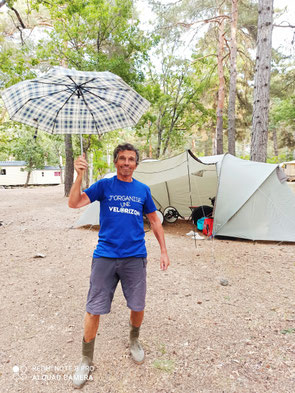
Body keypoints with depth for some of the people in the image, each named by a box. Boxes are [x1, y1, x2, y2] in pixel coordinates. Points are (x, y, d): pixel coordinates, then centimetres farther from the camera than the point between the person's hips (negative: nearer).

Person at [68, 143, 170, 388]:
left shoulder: (143, 190, 6)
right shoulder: (104, 185, 0)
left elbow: (154, 221, 13)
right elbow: (74, 203, -12)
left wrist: (164, 251, 10)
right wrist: (80, 175, -27)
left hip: (135, 257, 2)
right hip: (105, 256, -1)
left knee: (138, 307, 11)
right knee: (94, 310, 4)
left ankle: (134, 341, 43)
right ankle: (86, 360, 28)